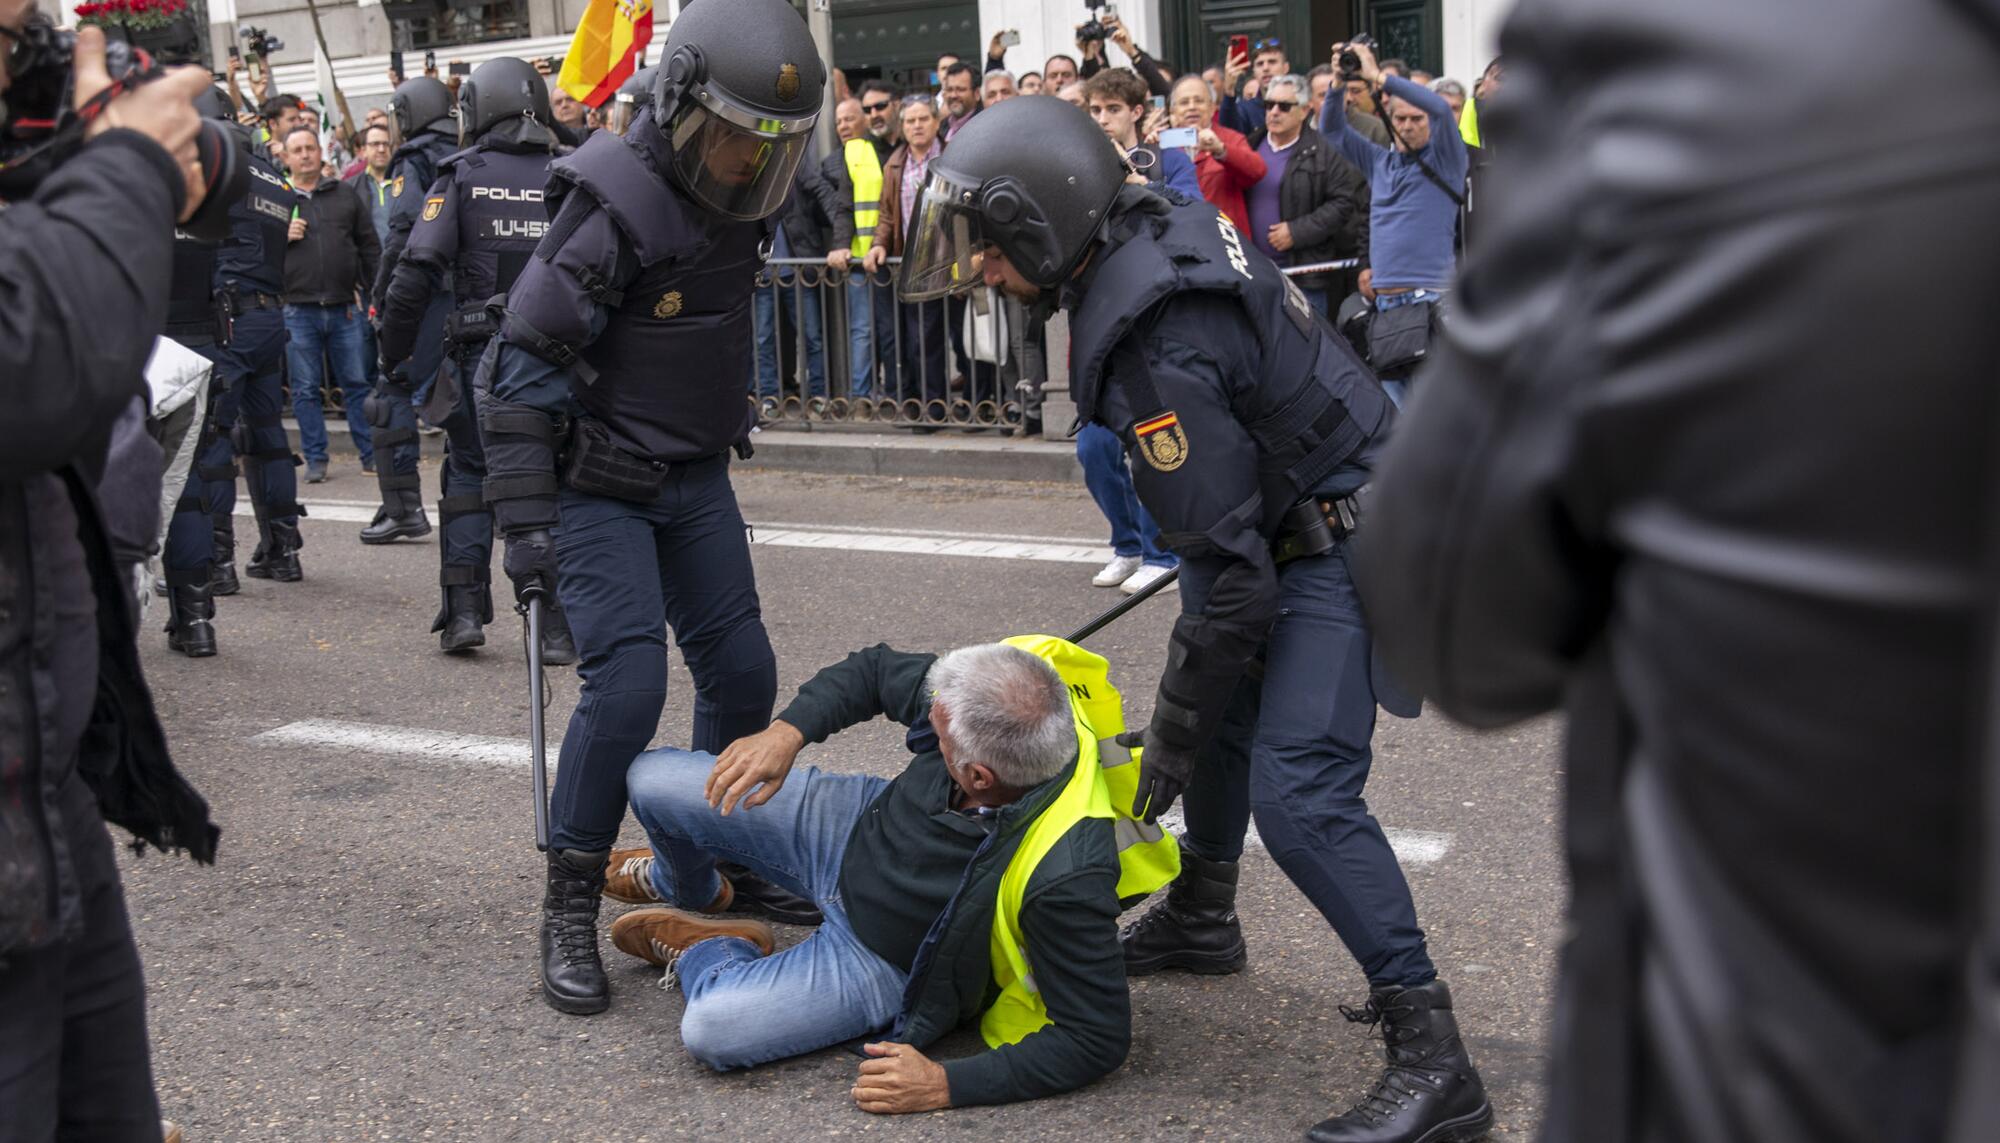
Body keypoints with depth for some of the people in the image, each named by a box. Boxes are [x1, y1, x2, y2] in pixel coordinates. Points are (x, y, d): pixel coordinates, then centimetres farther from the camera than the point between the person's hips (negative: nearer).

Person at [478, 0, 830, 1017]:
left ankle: (732, 865, 27)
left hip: (694, 479, 8)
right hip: (599, 488, -8)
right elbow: (521, 368, -20)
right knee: (626, 683, -15)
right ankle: (569, 910, 1)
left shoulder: (733, 199, 4)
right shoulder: (613, 209, -21)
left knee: (739, 670, 8)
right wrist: (525, 519, -22)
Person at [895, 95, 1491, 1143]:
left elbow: (1230, 571, -28)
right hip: (1293, 505, 11)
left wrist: (1171, 740, -17)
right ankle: (1201, 917, 43)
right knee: (1225, 710, 23)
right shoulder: (1160, 226, -2)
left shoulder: (1155, 354, -30)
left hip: (1335, 538, -11)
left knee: (1297, 792, -18)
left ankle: (1431, 1059, -13)